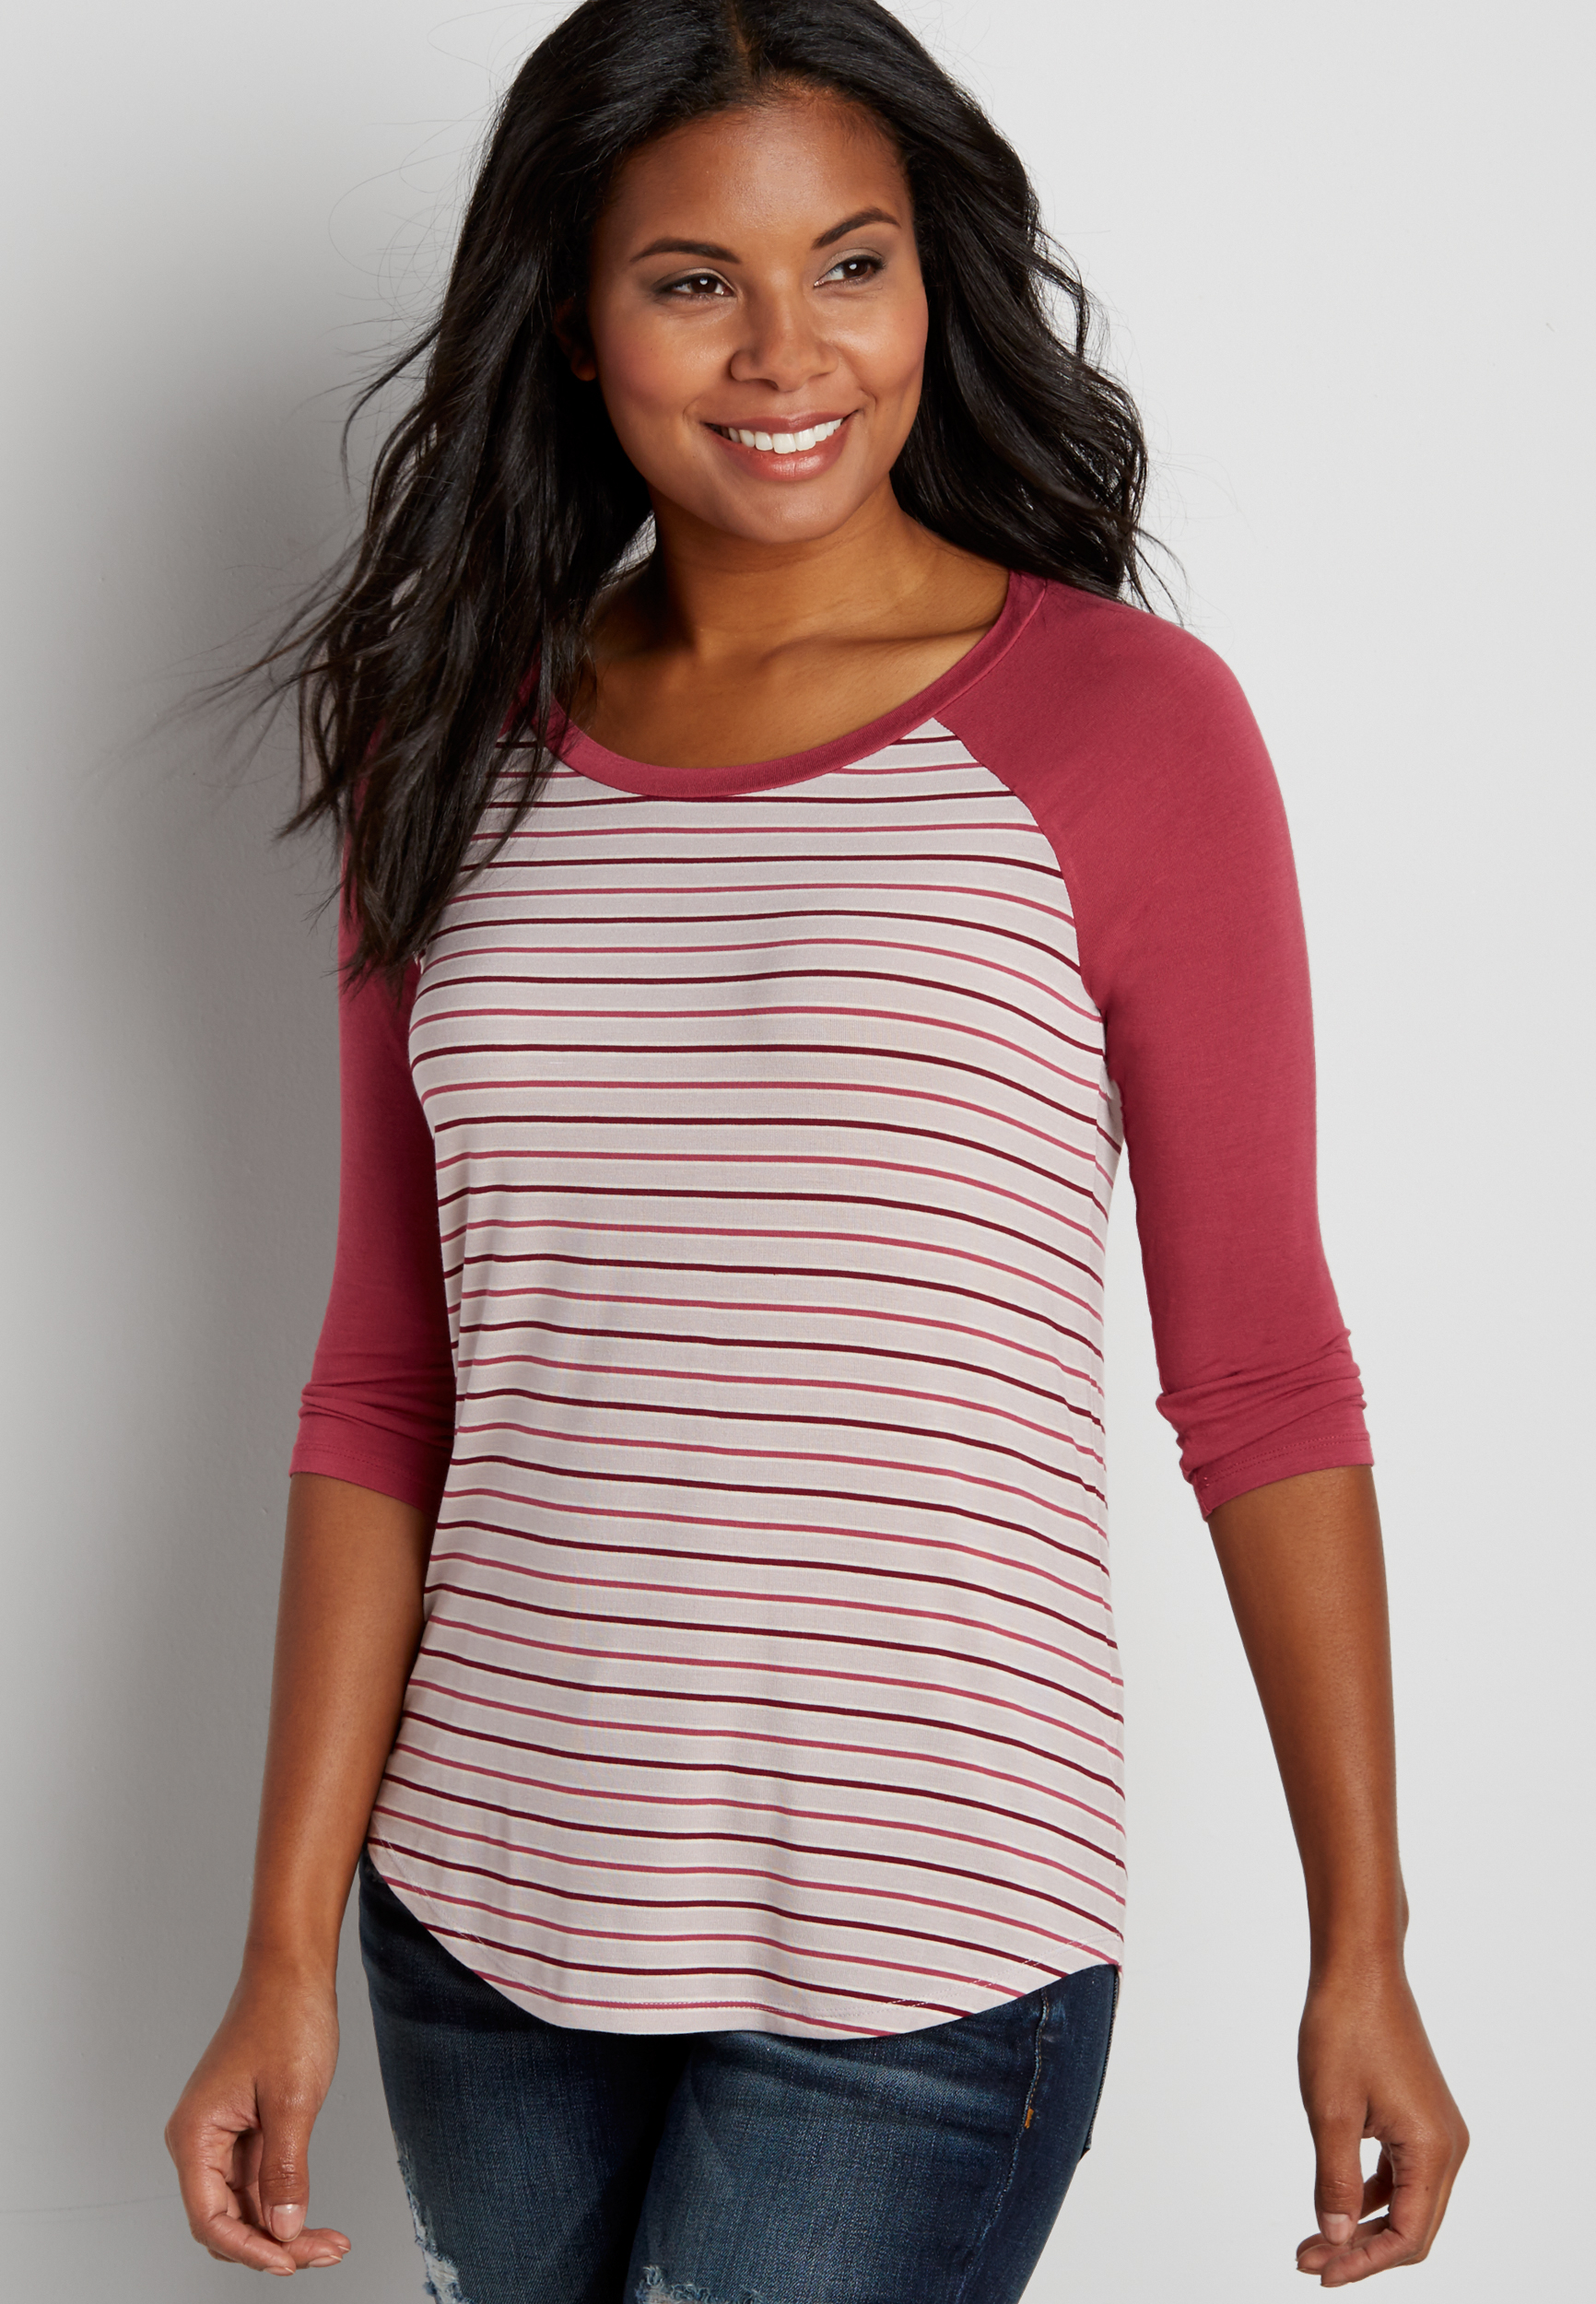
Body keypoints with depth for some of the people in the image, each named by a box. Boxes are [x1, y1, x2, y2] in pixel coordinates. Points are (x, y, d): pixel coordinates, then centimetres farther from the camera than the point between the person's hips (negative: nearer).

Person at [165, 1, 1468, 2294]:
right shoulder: (458, 748, 5)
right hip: (482, 1924, 4)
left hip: (907, 1960, -4)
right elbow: (386, 1387, 6)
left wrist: (1363, 1947, -2)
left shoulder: (1123, 726, -6)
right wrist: (289, 1948, 3)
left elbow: (1258, 1370, -3)